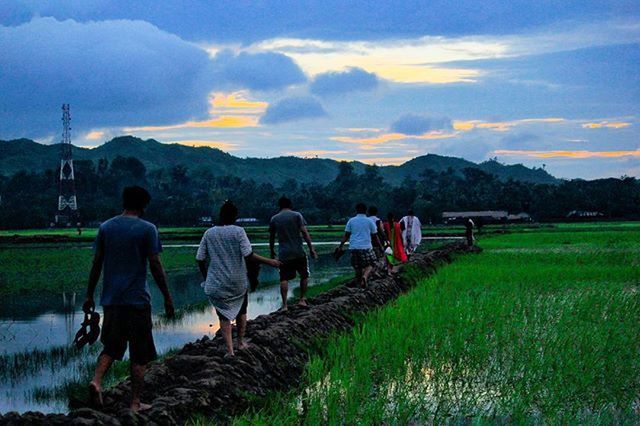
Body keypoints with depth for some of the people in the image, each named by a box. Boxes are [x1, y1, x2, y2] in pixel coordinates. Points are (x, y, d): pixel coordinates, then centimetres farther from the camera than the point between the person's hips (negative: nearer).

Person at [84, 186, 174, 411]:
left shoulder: (105, 227, 6)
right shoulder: (147, 229, -6)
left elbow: (96, 264, 7)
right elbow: (155, 266, -7)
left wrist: (89, 295, 14)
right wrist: (167, 297, 0)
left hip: (111, 299, 4)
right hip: (137, 299, -4)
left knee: (111, 346, 16)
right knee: (140, 354, 5)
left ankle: (96, 381, -8)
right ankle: (135, 403, 7)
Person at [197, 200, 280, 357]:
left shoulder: (209, 233, -1)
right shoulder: (238, 231, -10)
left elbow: (200, 259, 1)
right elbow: (248, 255, -18)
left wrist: (206, 278, 16)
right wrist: (269, 262, -10)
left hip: (217, 284, 1)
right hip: (238, 283, 0)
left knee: (224, 316, 7)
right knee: (241, 312, 23)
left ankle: (229, 349, -3)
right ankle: (240, 342, 33)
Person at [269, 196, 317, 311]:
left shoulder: (274, 219, 6)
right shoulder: (297, 215, -2)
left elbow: (271, 237, 12)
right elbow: (305, 233, -9)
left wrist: (272, 251, 25)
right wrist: (311, 248, -6)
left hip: (283, 254, 2)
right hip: (298, 252, -2)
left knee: (284, 279, 2)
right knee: (304, 276, 16)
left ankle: (284, 305, -6)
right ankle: (302, 299, 16)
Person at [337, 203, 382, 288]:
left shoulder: (351, 221, 9)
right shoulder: (369, 221, 5)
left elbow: (346, 235, 6)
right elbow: (375, 236, 9)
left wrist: (340, 246, 10)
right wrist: (380, 246, 18)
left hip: (353, 247, 2)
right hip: (366, 247, -2)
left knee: (358, 268, 11)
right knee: (370, 265, 7)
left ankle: (359, 285, 11)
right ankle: (364, 277, -21)